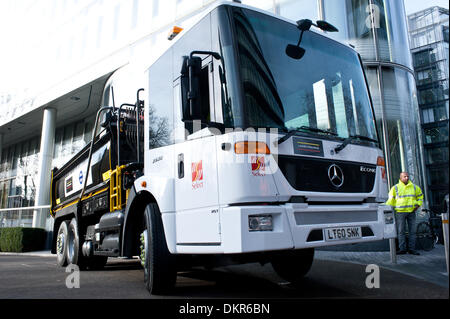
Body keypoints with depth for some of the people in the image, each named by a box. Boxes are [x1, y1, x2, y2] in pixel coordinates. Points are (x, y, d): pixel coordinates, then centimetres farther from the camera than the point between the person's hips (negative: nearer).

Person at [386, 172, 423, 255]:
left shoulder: (414, 187, 9)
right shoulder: (395, 188, 0)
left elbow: (420, 195, 25)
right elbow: (390, 200, 1)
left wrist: (418, 204, 11)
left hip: (411, 212, 3)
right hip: (400, 212, -3)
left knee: (412, 231, 4)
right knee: (401, 231, -1)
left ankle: (411, 249, 13)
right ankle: (402, 249, 5)